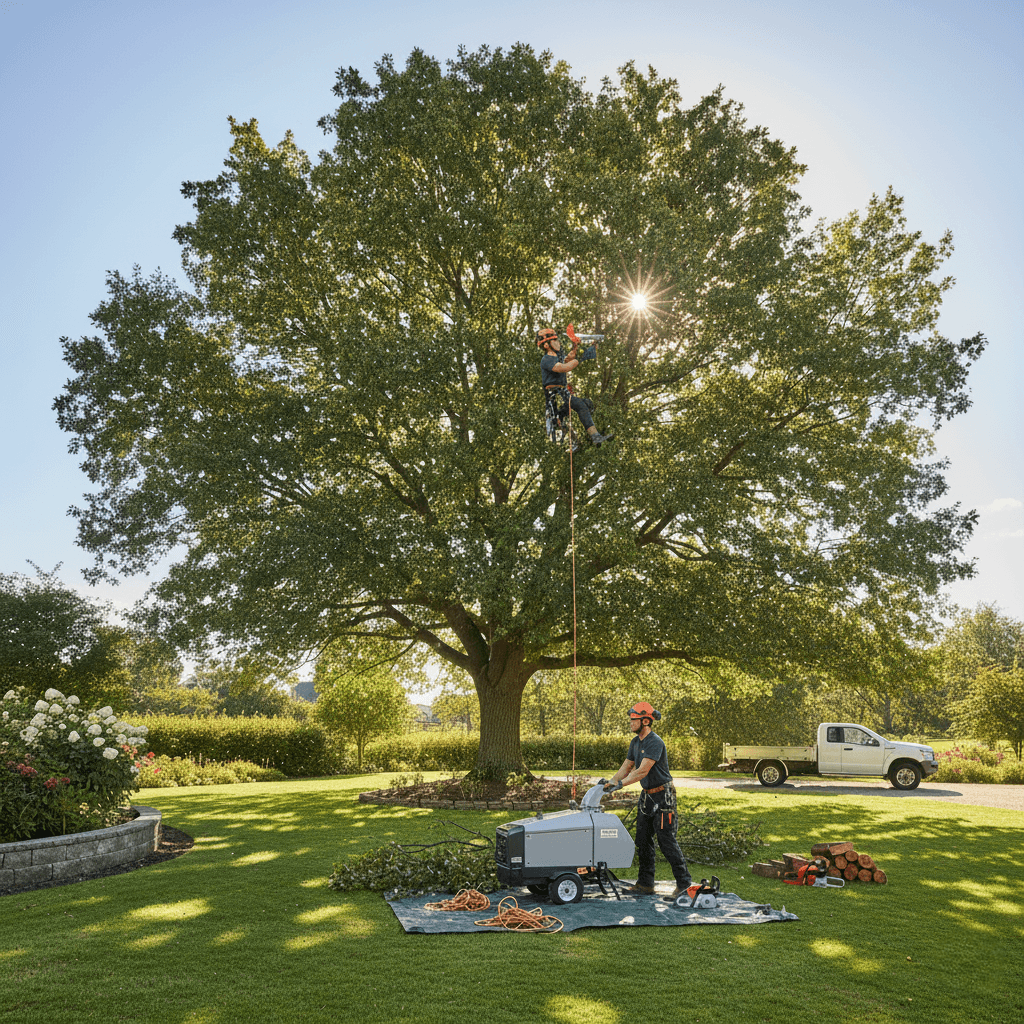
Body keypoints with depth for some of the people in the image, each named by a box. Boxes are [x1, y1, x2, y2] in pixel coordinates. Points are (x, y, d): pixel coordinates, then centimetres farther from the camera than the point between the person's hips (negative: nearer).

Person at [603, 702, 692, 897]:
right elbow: (627, 767, 15)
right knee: (643, 840, 9)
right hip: (646, 795, 9)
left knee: (666, 840, -6)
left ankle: (683, 882, 6)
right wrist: (610, 781, 2)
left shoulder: (655, 742, -20)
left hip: (662, 796, -9)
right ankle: (645, 884, 17)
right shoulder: (635, 742, 8)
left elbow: (642, 771, -27)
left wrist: (621, 784, -30)